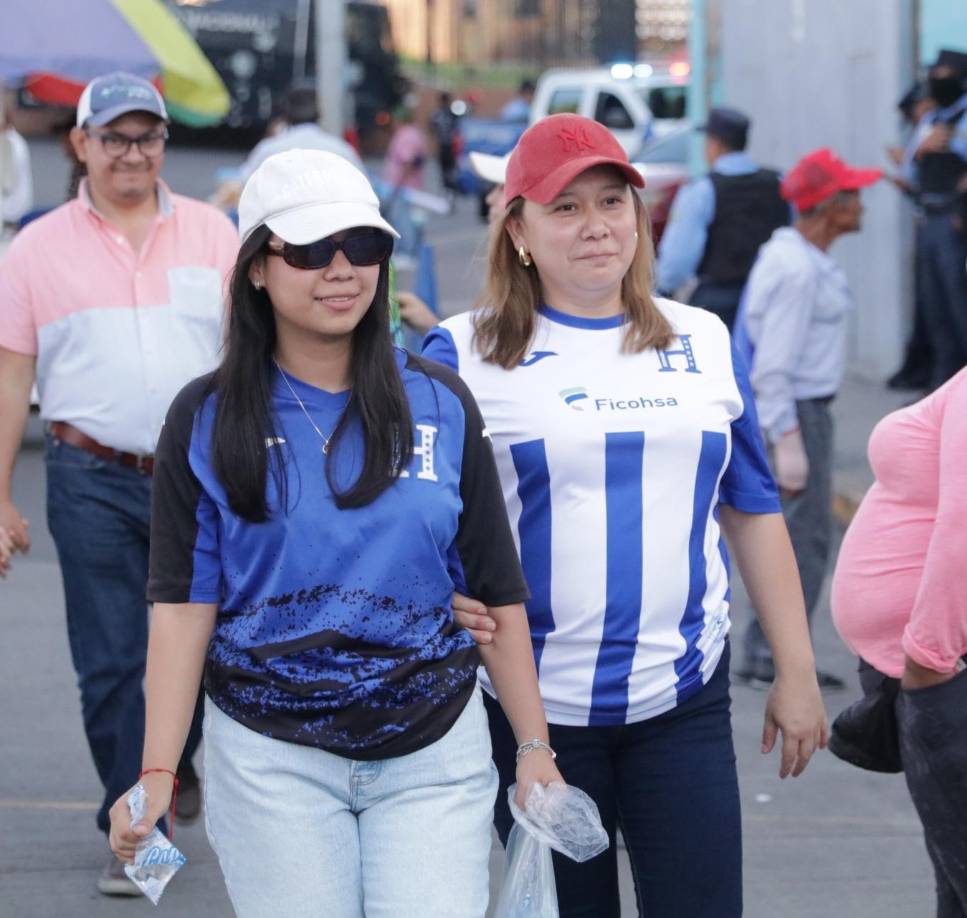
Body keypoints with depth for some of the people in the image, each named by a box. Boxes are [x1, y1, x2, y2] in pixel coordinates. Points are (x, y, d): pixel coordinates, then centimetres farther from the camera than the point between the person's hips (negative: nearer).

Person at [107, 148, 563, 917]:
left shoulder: (441, 405, 3)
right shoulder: (207, 419, 0)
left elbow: (497, 591, 6)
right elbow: (184, 603, -3)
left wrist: (535, 746, 2)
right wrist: (158, 773, -12)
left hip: (434, 749, 1)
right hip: (272, 757, -1)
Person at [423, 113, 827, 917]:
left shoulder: (703, 342, 9)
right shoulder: (464, 354, -2)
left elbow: (753, 512, 13)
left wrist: (797, 670, 11)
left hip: (684, 698, 2)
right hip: (532, 700, -2)